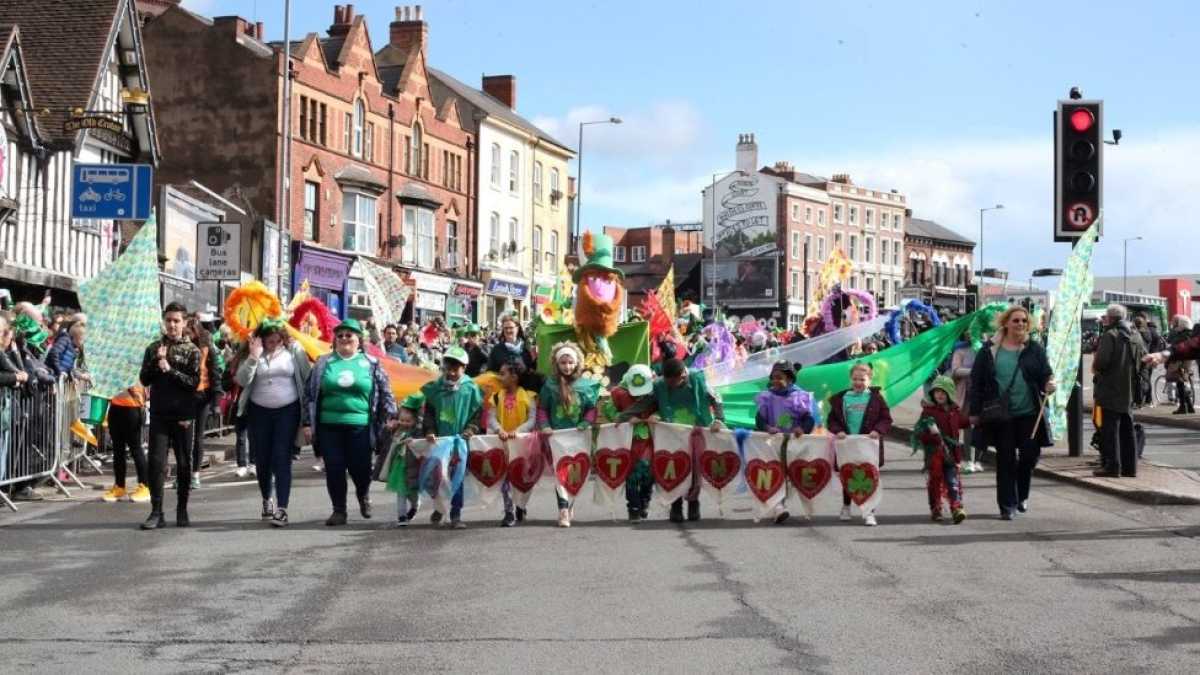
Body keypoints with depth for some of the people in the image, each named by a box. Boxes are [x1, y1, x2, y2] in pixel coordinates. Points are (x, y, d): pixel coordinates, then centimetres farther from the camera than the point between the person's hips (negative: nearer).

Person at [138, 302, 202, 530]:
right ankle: (156, 513, -3)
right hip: (159, 414, 2)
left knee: (184, 463, 5)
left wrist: (170, 370, -16)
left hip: (182, 415, -1)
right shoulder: (154, 348, 10)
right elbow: (144, 379, 6)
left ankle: (182, 511, 16)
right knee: (156, 462, -6)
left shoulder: (191, 350, 2)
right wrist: (156, 361, -9)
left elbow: (194, 382, -7)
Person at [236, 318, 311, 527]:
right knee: (262, 460, 11)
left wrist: (307, 416, -6)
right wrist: (253, 357, -22)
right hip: (259, 412, 2)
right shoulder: (252, 352, 2)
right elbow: (242, 380, -10)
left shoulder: (294, 350, -4)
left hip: (287, 412, -2)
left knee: (282, 459, -9)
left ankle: (282, 509, -11)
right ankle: (266, 499, 34)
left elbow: (308, 380, -3)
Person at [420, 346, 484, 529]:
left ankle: (456, 515, 4)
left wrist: (470, 430, -14)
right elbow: (428, 413, 6)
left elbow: (477, 414, 0)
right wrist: (429, 431, -8)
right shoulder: (435, 388, 3)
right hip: (439, 440, 2)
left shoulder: (471, 389, -2)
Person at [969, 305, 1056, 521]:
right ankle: (1008, 505, 9)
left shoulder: (1035, 349, 7)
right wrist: (975, 411, 0)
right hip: (1000, 415, -1)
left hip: (1029, 414, 2)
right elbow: (977, 382, 3)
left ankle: (1021, 496, 28)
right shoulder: (990, 350, 2)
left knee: (1030, 455, 1)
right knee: (1005, 459, 0)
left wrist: (1048, 386, -15)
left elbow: (1046, 376, 10)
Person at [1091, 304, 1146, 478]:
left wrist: (1095, 367, -2)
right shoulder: (1136, 336, 9)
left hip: (1110, 391, -7)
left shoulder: (1109, 335, -14)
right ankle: (1130, 466, 15)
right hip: (1129, 392, 7)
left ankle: (1112, 465, -4)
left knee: (1109, 429, -2)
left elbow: (1101, 362, -22)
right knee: (1127, 429, 13)